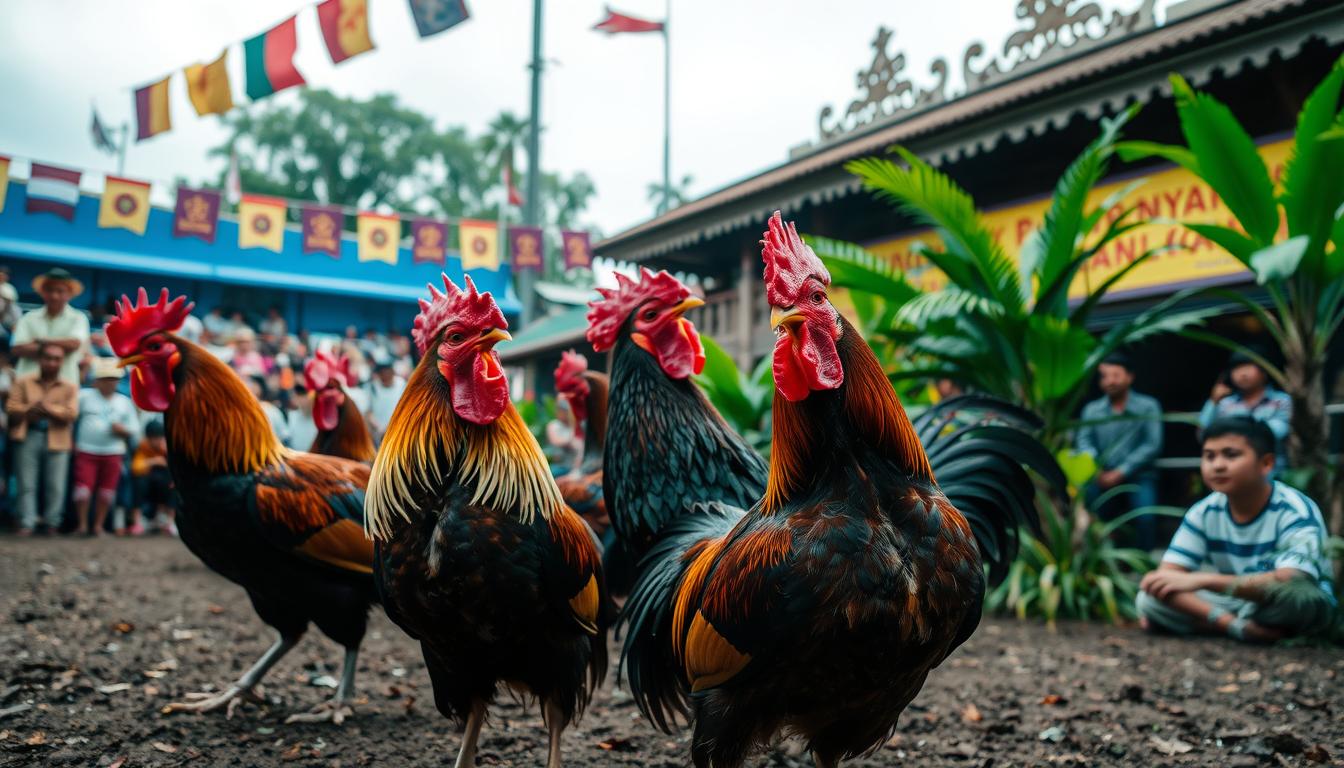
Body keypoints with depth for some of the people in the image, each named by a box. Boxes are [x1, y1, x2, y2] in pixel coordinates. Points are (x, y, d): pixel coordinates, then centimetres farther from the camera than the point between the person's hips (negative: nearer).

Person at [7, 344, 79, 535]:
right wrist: (30, 409, -14)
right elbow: (11, 408, 0)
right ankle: (27, 523, 3)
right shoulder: (23, 382, 10)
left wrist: (48, 407, -13)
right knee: (26, 484, 1)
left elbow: (71, 413, -5)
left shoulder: (70, 387, 7)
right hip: (28, 437, 1)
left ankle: (52, 523, 9)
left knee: (55, 487, 0)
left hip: (56, 440, -1)